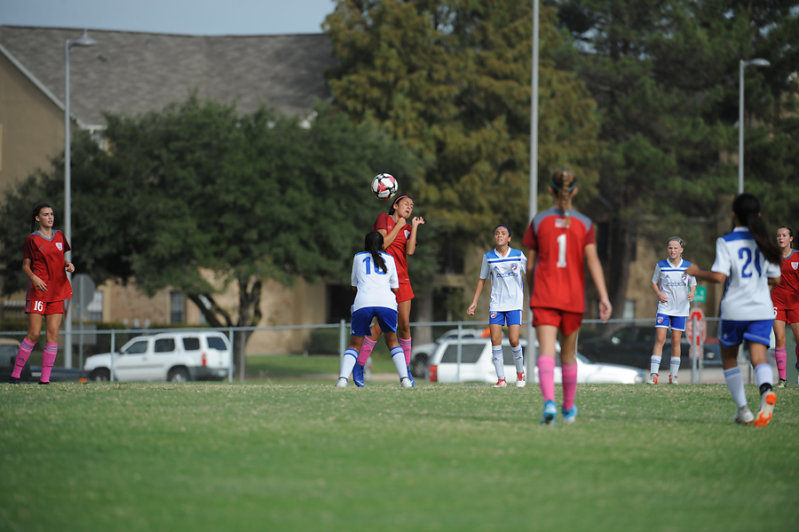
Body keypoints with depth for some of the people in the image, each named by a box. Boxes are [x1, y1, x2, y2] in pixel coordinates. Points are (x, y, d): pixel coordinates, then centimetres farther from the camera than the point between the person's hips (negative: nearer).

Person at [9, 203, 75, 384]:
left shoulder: (59, 236, 11)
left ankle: (45, 378, -1)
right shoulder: (32, 239, -2)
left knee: (53, 334, -3)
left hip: (58, 290, 4)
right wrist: (33, 277, -19)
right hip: (39, 290, -4)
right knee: (34, 334, -8)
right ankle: (16, 373, 2)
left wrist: (69, 265, 1)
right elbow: (25, 265, 0)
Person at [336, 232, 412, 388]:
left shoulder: (358, 258, 25)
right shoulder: (389, 259, 24)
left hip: (363, 303, 0)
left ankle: (343, 378, -10)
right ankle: (404, 378, 2)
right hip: (386, 302, 0)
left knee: (354, 345, 12)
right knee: (392, 342, 19)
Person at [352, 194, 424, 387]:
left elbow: (410, 251, -3)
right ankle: (359, 366, 1)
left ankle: (406, 370, 11)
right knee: (381, 325, -12)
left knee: (404, 325, 1)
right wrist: (398, 227, -4)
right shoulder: (384, 219, 3)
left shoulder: (408, 228, 14)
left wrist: (414, 226, 0)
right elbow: (382, 244, -10)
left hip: (401, 279, 5)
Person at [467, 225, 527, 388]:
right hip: (496, 304, 2)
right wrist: (474, 302, 10)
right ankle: (501, 378, 0)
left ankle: (520, 372, 16)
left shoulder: (518, 255, 0)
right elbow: (482, 279, 13)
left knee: (513, 340, -9)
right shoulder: (488, 257, 4)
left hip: (514, 303, -2)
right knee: (495, 340, -8)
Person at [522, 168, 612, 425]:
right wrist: (604, 297, -13)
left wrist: (532, 296, 19)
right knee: (568, 355, 18)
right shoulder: (584, 224, 1)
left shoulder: (539, 221, 0)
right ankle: (569, 408, 32)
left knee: (546, 351, -12)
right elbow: (592, 261, -9)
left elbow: (530, 265, 5)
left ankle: (549, 401, -35)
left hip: (544, 297, -2)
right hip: (573, 298, 2)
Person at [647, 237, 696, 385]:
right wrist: (658, 293, -9)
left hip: (681, 308, 1)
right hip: (664, 307, -1)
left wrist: (692, 293, -11)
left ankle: (673, 375, 11)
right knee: (660, 339, -10)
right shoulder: (661, 266, 0)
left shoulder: (688, 267, 2)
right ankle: (653, 374, -11)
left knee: (676, 341, 3)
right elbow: (654, 283, 10)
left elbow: (693, 284, 11)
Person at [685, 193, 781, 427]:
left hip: (734, 309, -2)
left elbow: (719, 276, -16)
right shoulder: (763, 243, 7)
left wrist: (697, 272, 1)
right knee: (758, 357, -7)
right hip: (762, 309, 2)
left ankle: (743, 409, 9)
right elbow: (775, 278, 13)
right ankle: (766, 390, -41)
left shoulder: (726, 242, -6)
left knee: (729, 357, 17)